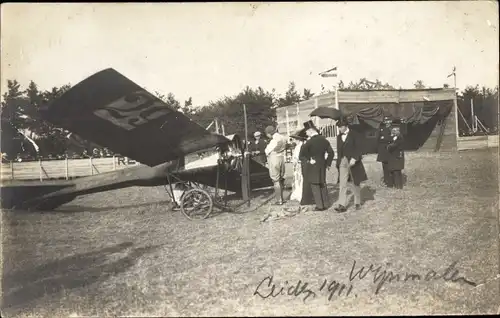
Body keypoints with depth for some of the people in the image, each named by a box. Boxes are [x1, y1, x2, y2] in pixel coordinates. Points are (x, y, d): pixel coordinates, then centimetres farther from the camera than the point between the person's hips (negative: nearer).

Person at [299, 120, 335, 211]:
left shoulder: (309, 142, -16)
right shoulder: (324, 140, 2)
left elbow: (301, 156, -20)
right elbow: (331, 153, 7)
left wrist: (308, 161, -7)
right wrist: (328, 163, 13)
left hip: (312, 166, -6)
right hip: (322, 165, 6)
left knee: (315, 186, 3)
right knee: (322, 185, 15)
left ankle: (320, 206, 3)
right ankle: (325, 204, 21)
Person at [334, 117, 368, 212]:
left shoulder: (355, 135, -4)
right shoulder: (339, 137, 11)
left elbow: (359, 148, -10)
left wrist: (354, 158, -23)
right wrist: (338, 163, 10)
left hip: (353, 162, -3)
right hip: (343, 163, 3)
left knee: (355, 184, 8)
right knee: (342, 184, -7)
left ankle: (358, 203, 24)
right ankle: (342, 205, -9)